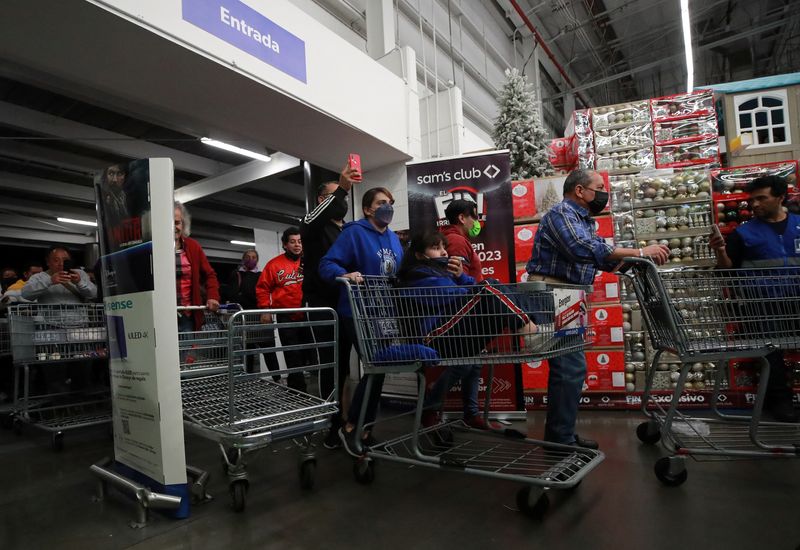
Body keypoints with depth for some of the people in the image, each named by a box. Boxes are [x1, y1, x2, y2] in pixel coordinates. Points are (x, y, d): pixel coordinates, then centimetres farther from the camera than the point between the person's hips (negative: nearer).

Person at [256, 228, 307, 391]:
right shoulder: (275, 264, -1)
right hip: (286, 318, -2)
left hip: (308, 317, 3)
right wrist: (265, 310, -2)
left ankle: (294, 387, 31)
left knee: (304, 355, 13)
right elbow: (263, 288, 4)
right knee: (293, 358, -2)